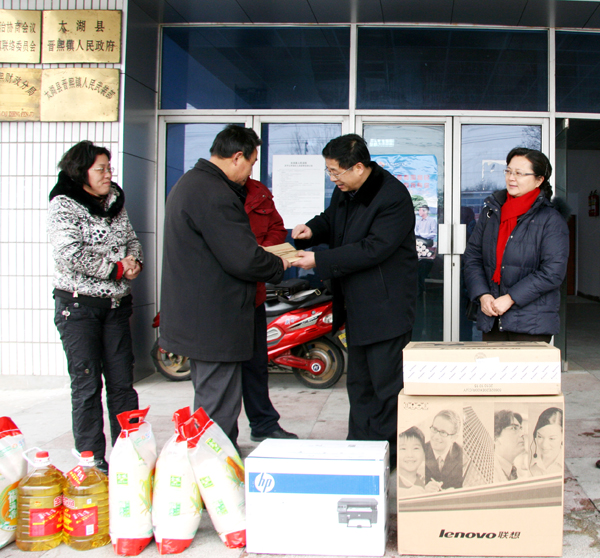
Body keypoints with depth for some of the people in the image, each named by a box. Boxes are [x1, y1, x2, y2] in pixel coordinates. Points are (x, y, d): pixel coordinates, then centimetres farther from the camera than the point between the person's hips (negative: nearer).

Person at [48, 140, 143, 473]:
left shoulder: (115, 200, 11)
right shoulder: (63, 206, -9)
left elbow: (130, 238, 18)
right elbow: (71, 256, -20)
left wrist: (134, 261, -5)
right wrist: (117, 269, -16)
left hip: (116, 304, 6)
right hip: (78, 305, -6)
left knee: (122, 383, 8)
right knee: (87, 384, -1)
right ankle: (92, 463, 8)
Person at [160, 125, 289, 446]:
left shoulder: (189, 183, 15)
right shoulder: (214, 195, -21)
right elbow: (244, 260, -23)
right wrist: (278, 266, -5)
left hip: (194, 319, 11)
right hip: (215, 322, -11)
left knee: (209, 402, 21)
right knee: (219, 411, -3)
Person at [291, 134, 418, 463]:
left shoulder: (393, 197, -20)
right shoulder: (344, 191, 8)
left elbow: (373, 249, -25)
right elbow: (332, 219, 24)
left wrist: (319, 261, -23)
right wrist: (312, 230, 0)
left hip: (385, 307, -9)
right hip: (356, 305, 9)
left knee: (387, 385, -4)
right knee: (359, 383, 17)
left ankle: (390, 453, 7)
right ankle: (360, 445, 28)